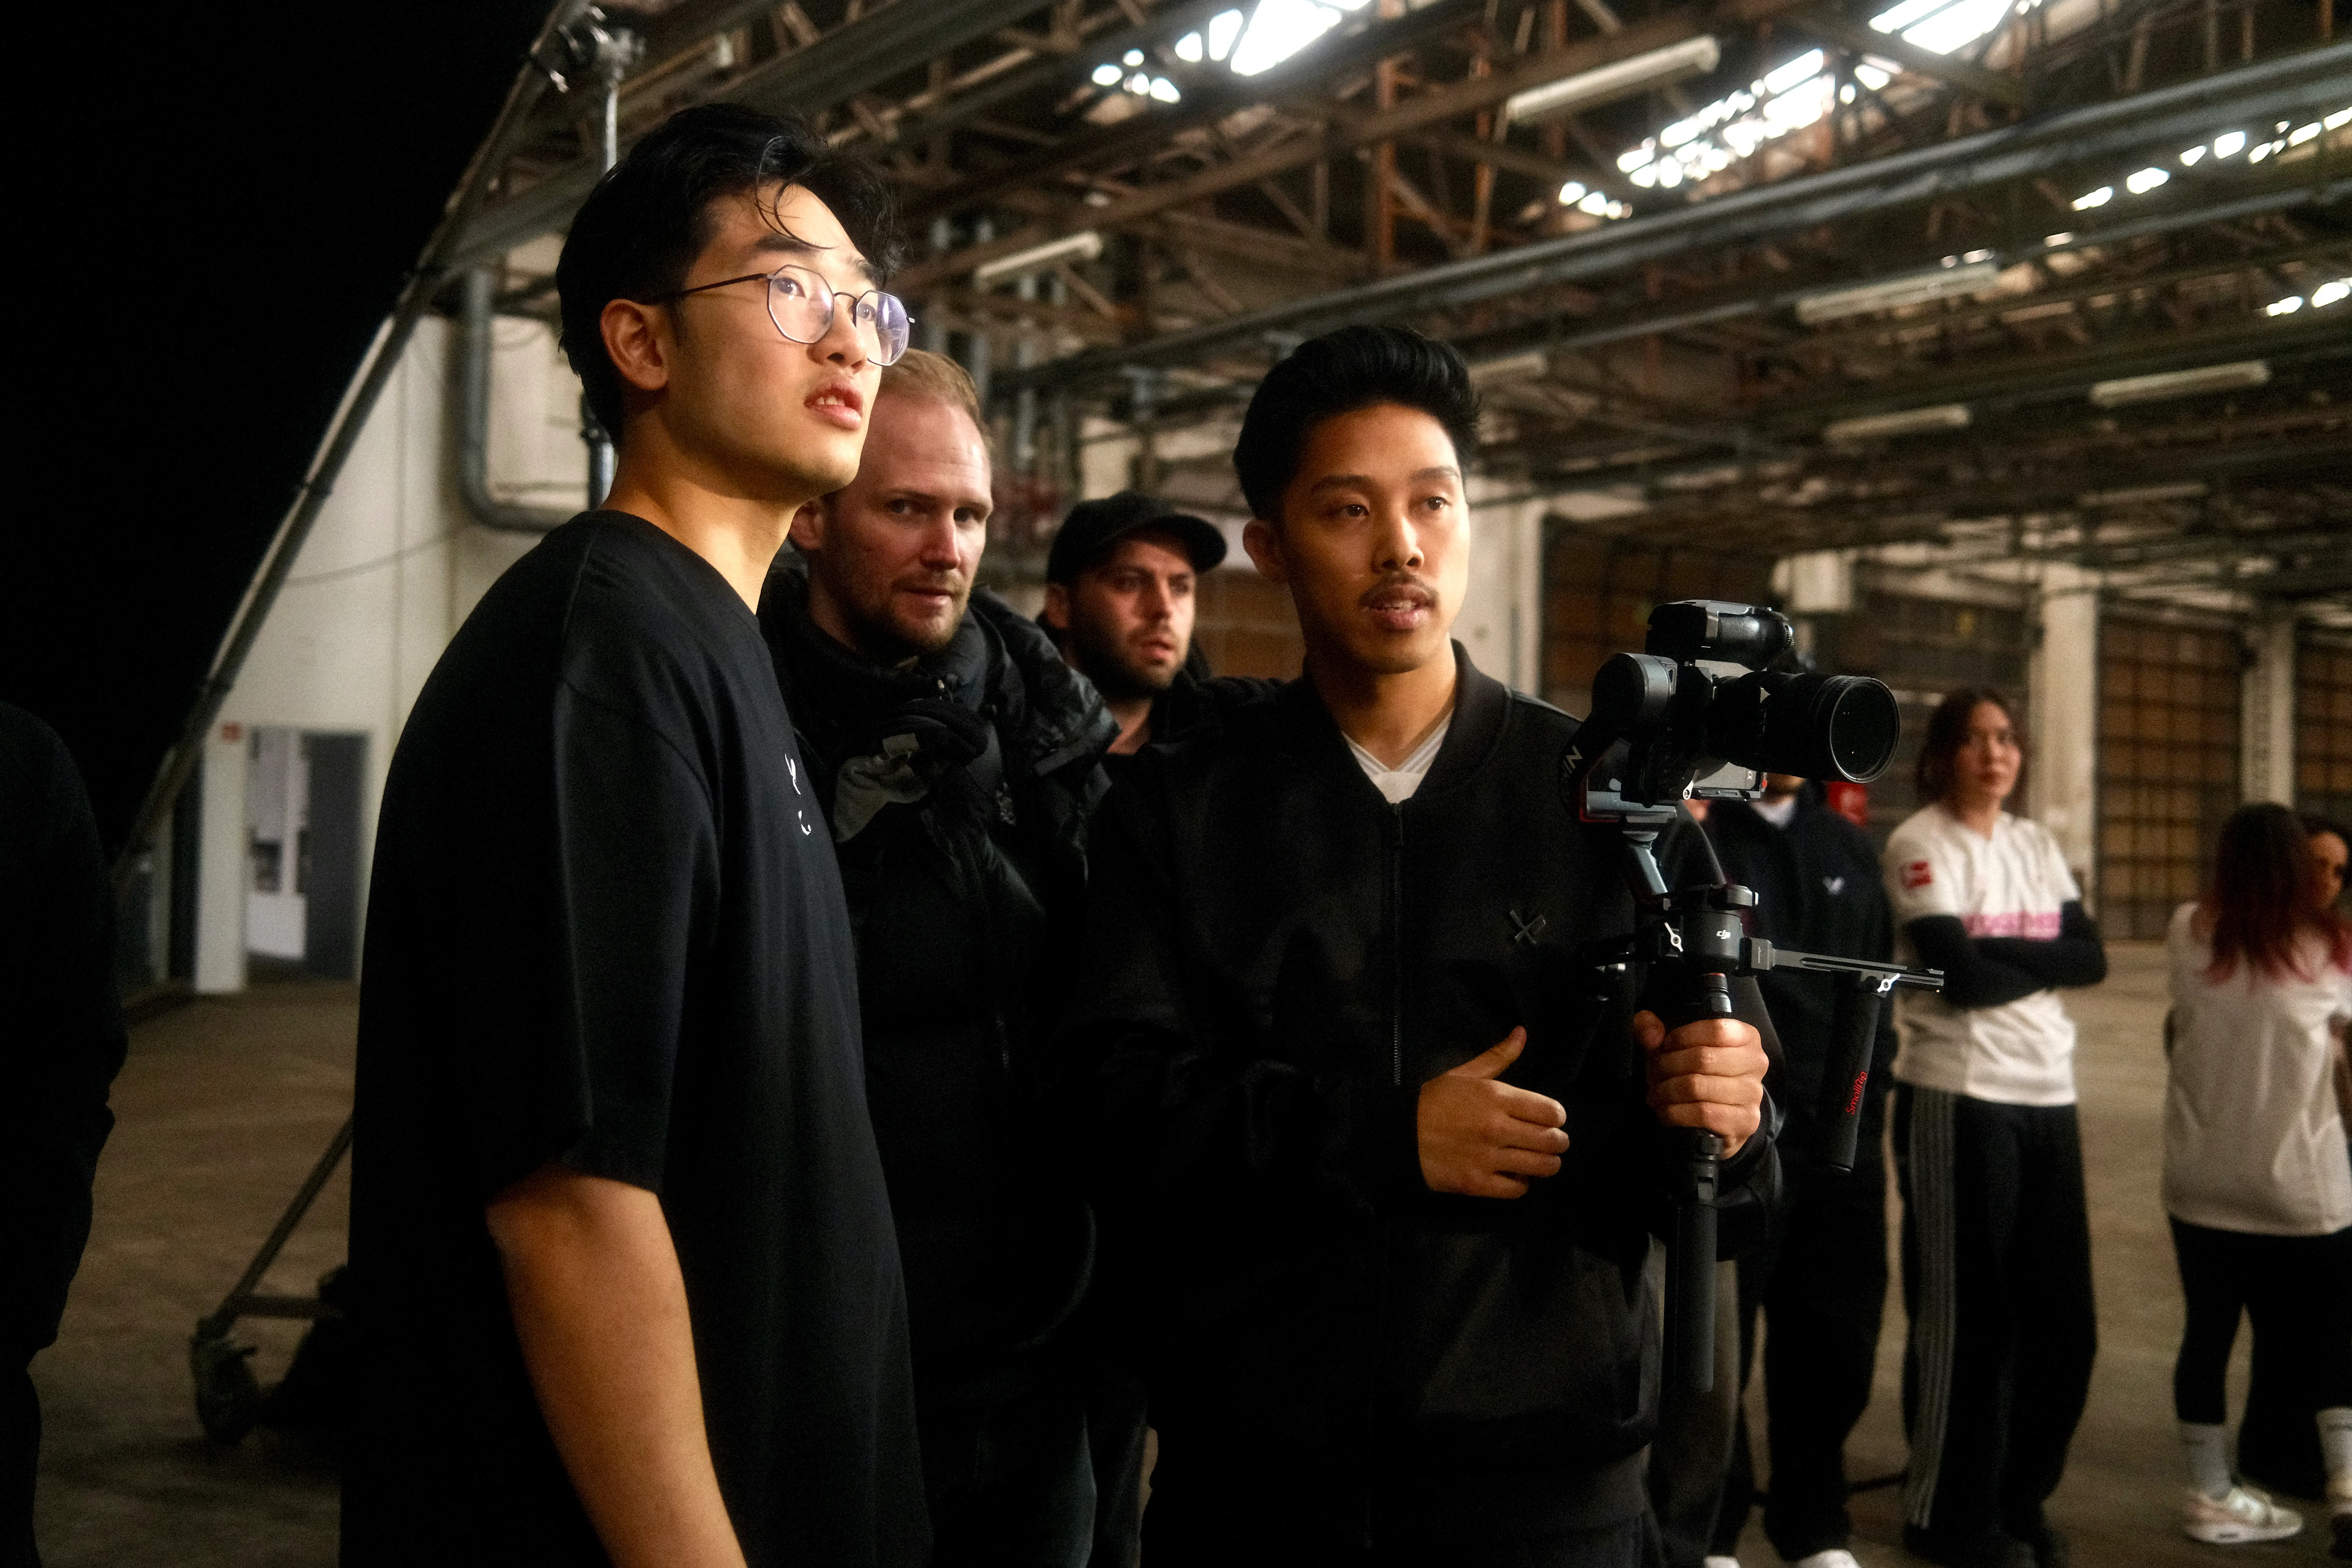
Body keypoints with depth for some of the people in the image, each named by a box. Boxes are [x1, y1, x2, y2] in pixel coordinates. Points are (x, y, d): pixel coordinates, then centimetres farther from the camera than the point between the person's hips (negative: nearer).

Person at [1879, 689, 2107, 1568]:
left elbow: (2092, 959, 3)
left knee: (2062, 1315, 10)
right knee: (1966, 1319, 3)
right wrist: (2042, 959, -2)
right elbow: (1962, 973, -17)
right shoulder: (1918, 845, -7)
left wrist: (1997, 953, -11)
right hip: (1956, 1098, -6)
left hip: (2048, 1097, 6)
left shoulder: (2035, 844, 13)